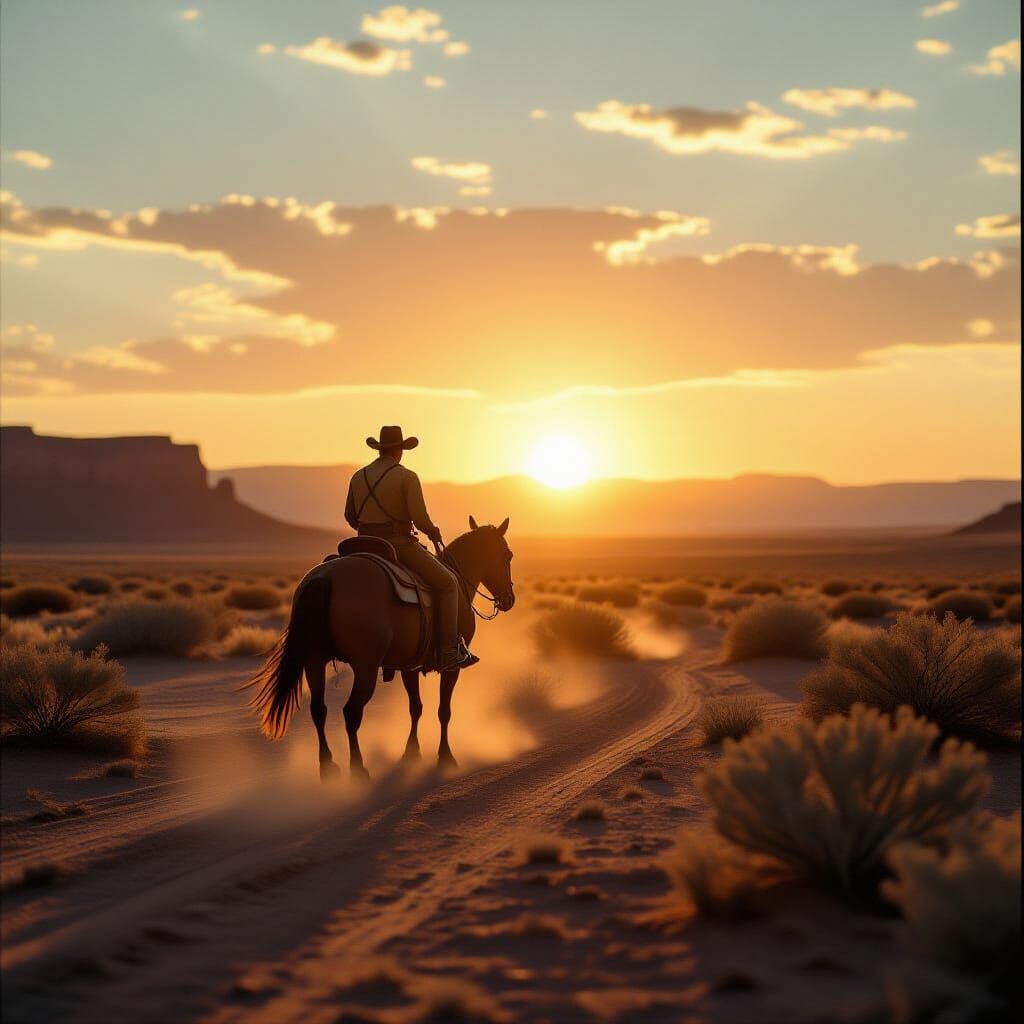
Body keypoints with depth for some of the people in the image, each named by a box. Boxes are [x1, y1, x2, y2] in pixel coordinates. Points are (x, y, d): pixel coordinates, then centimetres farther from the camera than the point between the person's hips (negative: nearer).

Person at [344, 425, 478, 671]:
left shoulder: (359, 477, 8)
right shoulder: (407, 477, -10)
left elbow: (350, 517, 17)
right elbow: (420, 519, -16)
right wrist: (433, 532, 5)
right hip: (401, 545, -6)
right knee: (447, 583, 5)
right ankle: (449, 652, -3)